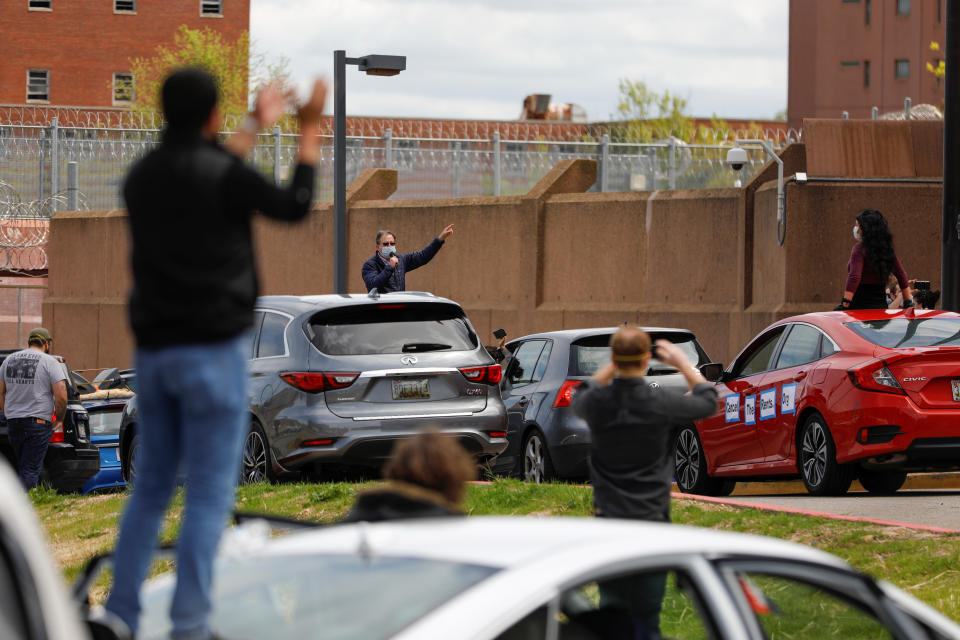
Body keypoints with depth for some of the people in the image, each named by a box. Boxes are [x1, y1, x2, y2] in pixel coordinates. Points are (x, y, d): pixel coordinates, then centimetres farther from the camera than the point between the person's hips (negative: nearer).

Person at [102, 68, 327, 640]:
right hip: (214, 350, -6)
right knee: (211, 492, -2)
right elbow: (294, 207, 0)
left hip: (155, 351, 6)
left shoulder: (142, 177, 8)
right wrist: (310, 129, 11)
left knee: (152, 486, 13)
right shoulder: (223, 174, -13)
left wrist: (256, 128, 36)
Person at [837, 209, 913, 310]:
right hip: (881, 306, 7)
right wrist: (908, 303, 20)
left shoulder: (860, 248, -11)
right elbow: (902, 277, 14)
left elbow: (854, 278, -22)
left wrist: (845, 304, -24)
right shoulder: (887, 249, 10)